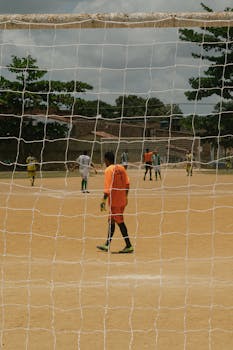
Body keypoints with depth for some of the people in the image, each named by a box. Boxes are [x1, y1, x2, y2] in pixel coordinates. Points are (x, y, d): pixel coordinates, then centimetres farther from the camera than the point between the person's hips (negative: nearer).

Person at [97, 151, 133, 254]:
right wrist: (125, 196, 19)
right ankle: (107, 245, 23)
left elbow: (108, 188, -20)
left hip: (114, 200, -8)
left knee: (120, 222, -3)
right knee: (111, 221, 16)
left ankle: (128, 246, -3)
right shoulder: (121, 168, 8)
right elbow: (127, 183, 10)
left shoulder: (108, 170, -13)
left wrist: (104, 200, -18)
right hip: (122, 200, 8)